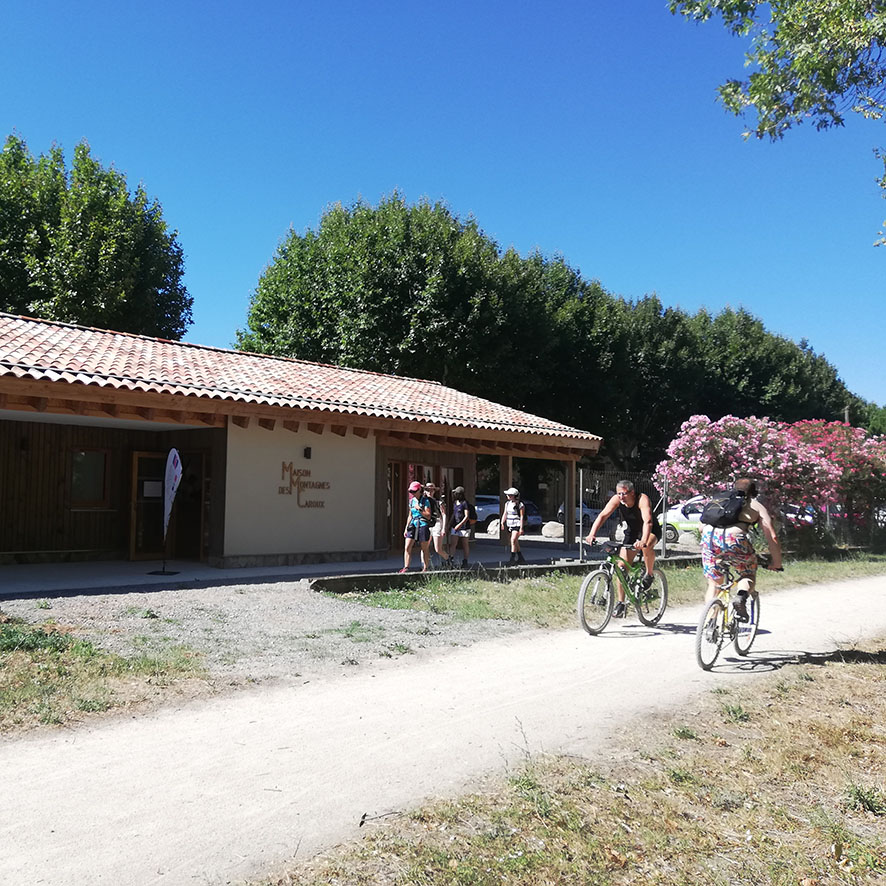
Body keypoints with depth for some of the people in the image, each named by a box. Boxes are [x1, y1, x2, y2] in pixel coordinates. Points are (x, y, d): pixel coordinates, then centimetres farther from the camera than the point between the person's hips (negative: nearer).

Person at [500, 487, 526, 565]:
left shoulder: (520, 505, -12)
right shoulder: (507, 503, 9)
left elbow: (522, 517, -13)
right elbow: (505, 514, 9)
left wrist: (521, 528, -16)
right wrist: (502, 523, -2)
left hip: (517, 524, -8)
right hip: (510, 525, 8)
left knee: (513, 540, -16)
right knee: (515, 542, 14)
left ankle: (512, 558, -13)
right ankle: (520, 558, 26)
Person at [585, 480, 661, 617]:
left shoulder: (642, 499, -32)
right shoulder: (616, 499, -20)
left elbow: (648, 521, -45)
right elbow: (603, 515, -29)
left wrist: (643, 540, -62)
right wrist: (592, 534, -44)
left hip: (651, 530, -4)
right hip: (631, 532, 4)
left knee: (647, 547, -38)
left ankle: (649, 575, -11)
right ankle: (621, 603, 4)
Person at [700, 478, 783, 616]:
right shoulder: (756, 505, 24)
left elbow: (702, 527, 30)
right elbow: (772, 537, 17)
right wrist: (776, 563, 27)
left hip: (709, 536, 3)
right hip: (734, 539, -3)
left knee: (714, 583, 21)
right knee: (748, 575, 23)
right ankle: (741, 596, -6)